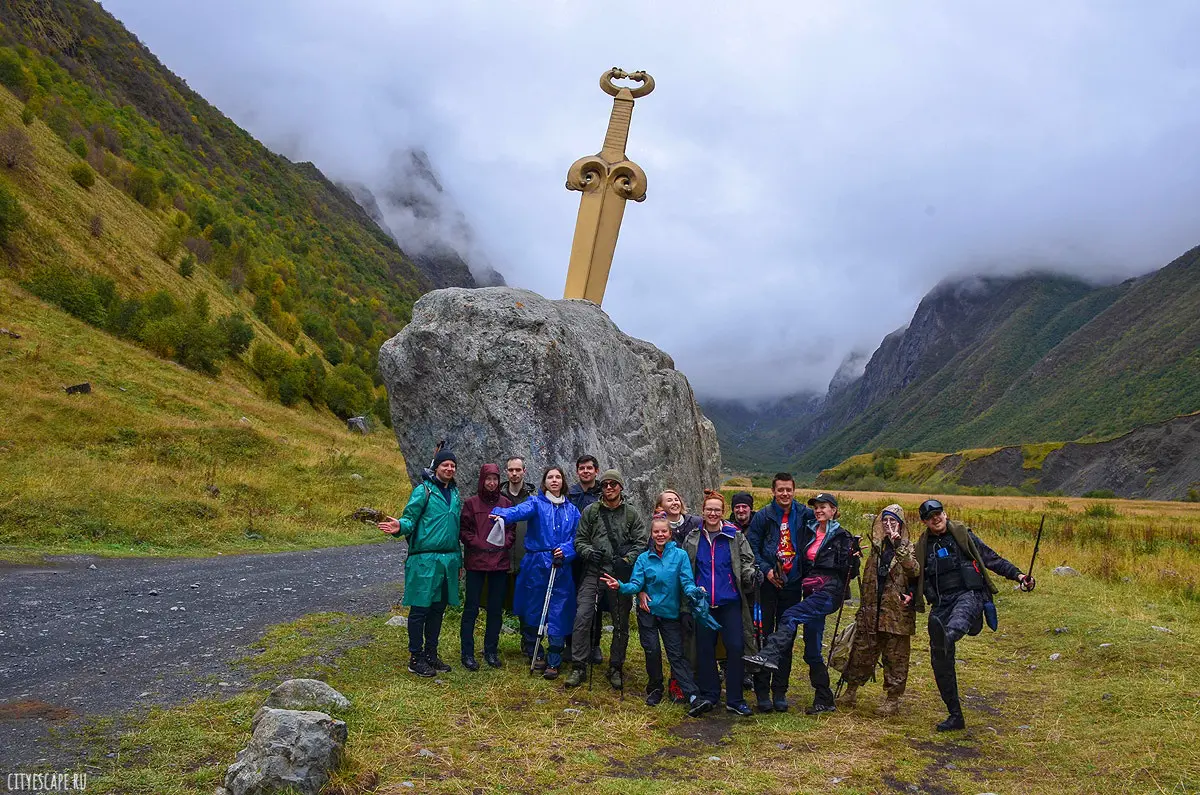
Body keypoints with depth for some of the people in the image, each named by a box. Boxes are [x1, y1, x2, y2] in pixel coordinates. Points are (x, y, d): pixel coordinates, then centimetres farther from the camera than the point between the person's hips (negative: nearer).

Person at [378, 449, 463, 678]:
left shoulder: (454, 493, 15)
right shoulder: (423, 491, -5)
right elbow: (410, 518, -9)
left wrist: (458, 559, 20)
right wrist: (399, 526, -33)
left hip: (449, 559, 7)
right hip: (425, 559, -6)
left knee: (438, 608, 13)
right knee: (420, 609, 0)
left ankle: (431, 654, 24)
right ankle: (416, 658, 9)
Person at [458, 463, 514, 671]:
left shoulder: (506, 504, 7)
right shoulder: (471, 503, -1)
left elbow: (512, 529, 11)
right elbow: (463, 530, -2)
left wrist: (505, 543, -6)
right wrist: (480, 544, -12)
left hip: (500, 562, 3)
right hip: (476, 562, -3)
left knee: (496, 609, 10)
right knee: (471, 608, 1)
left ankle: (491, 651, 21)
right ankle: (467, 653, 8)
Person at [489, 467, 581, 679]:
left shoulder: (571, 510, 11)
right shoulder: (536, 503, 2)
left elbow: (576, 537, 6)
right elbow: (521, 510, -20)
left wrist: (566, 550, -16)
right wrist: (503, 514, -43)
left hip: (561, 567, 1)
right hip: (536, 564, -1)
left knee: (558, 615, -1)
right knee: (533, 610, 7)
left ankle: (553, 662, 9)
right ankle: (535, 654, 27)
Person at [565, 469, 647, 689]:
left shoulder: (631, 515, 6)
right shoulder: (591, 511, 6)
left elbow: (642, 542, 1)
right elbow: (580, 540, 8)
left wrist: (627, 560, -13)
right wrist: (589, 552, -12)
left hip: (621, 575, 1)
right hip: (594, 572, 0)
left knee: (621, 623, 7)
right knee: (583, 616, -11)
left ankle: (616, 668, 22)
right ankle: (579, 666, 0)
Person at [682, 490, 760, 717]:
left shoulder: (736, 536, 0)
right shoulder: (692, 538, 6)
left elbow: (746, 562, 3)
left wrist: (752, 574, -18)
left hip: (730, 602, -2)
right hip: (702, 603, 2)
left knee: (735, 647, -4)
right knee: (705, 649, 7)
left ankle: (735, 700, 7)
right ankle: (708, 695, 20)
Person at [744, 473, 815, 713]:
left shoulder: (805, 515, 3)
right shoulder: (762, 517, -2)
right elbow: (751, 548, -3)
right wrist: (766, 570, -14)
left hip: (792, 585, 2)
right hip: (767, 585, -2)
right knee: (763, 637, 0)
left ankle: (780, 692, 18)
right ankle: (762, 692, 8)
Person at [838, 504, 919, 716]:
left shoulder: (909, 547, -1)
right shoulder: (877, 546, 14)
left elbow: (914, 571, -21)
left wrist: (900, 547, -26)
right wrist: (863, 608, 18)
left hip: (897, 612, -4)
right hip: (872, 612, 5)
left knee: (895, 657, 2)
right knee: (862, 651, 9)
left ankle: (892, 699, 13)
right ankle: (851, 690, 20)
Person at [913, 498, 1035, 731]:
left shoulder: (963, 534, 10)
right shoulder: (923, 546, 16)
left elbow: (990, 558, 11)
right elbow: (918, 579, 22)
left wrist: (1017, 575, 1)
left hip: (970, 595, -3)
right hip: (941, 604, 3)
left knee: (960, 616, -41)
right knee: (940, 661, -1)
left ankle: (946, 637, -78)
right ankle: (955, 716, 11)